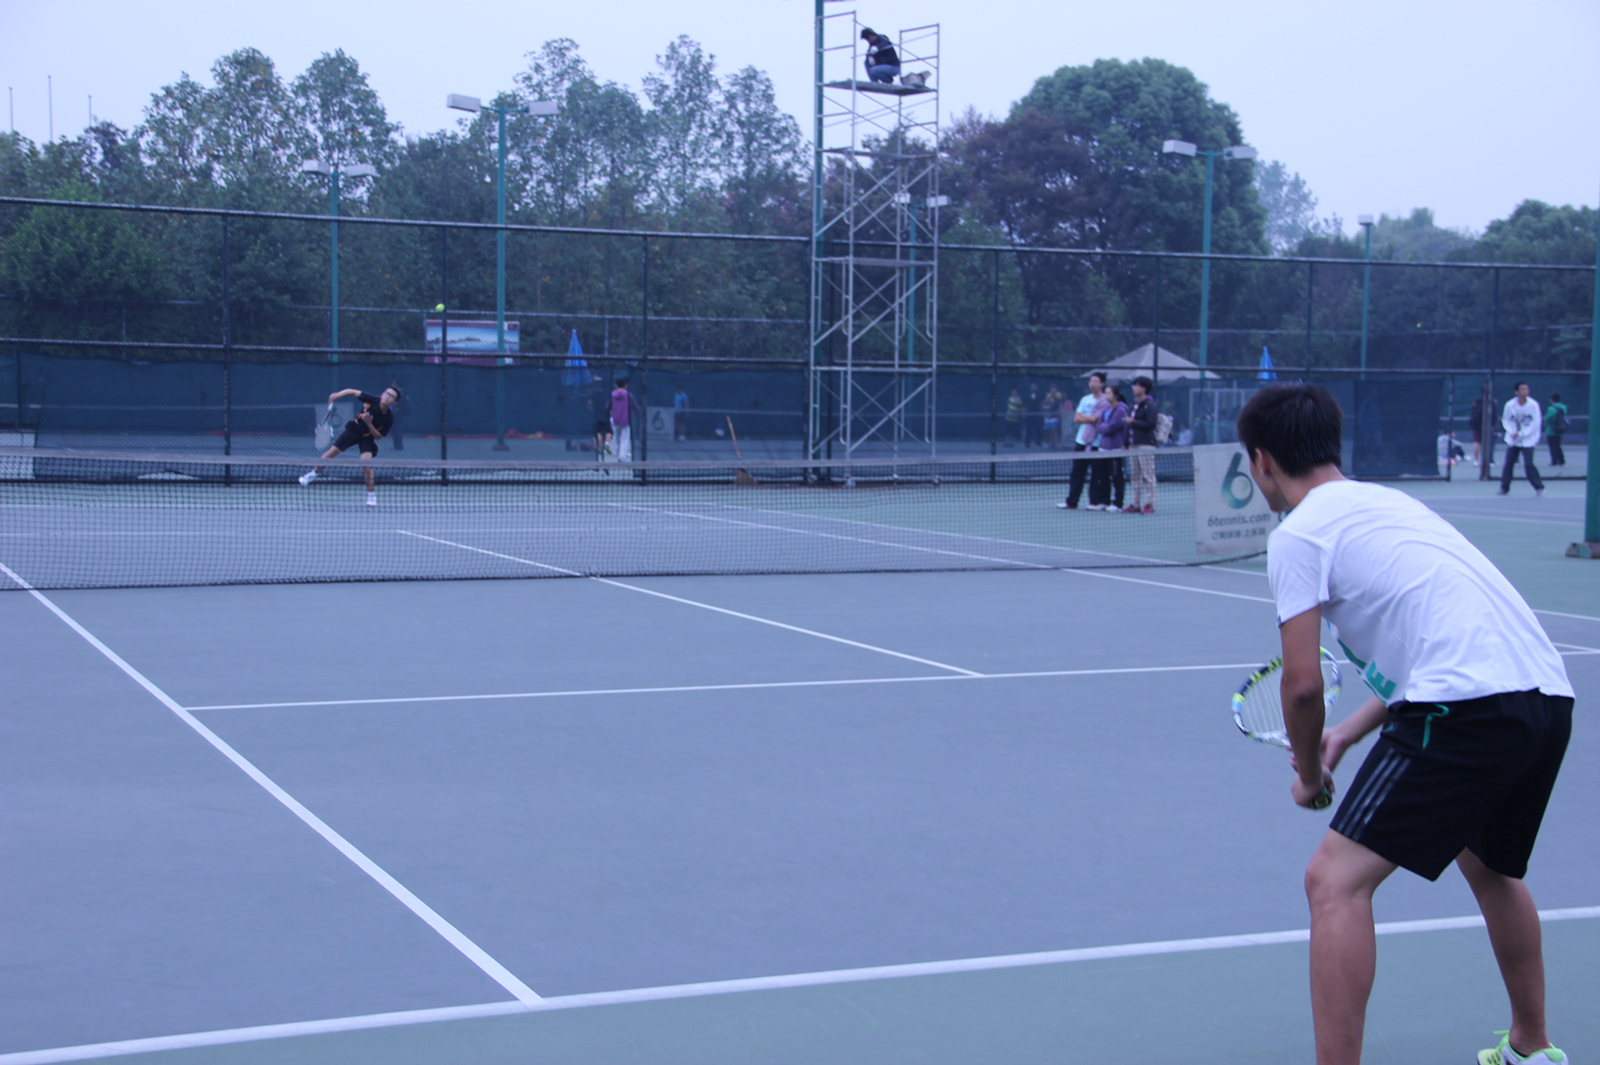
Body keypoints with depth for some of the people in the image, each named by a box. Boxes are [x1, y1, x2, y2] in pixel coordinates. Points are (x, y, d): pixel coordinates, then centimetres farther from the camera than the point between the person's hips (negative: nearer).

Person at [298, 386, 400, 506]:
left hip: (368, 437, -2)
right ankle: (315, 472, 34)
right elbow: (352, 391, -10)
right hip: (353, 429, 2)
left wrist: (369, 424, -32)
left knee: (366, 464, -21)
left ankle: (371, 494, -4)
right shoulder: (373, 400, -24)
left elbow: (378, 437, -17)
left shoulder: (389, 418, -24)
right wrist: (336, 395, -17)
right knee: (332, 451, 7)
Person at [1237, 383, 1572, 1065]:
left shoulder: (1299, 533, -2)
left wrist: (1309, 771, 12)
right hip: (1549, 695, 10)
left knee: (1335, 881, -7)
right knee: (1489, 867, 32)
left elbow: (1303, 684, -6)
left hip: (1468, 702, -9)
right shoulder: (1386, 503, 24)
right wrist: (1348, 735, 30)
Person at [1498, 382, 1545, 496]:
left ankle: (1539, 487, 0)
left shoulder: (1533, 405, -10)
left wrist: (1521, 434, -14)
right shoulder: (1510, 405, -4)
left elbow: (1535, 423, -8)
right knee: (1508, 463, 0)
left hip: (1527, 441, -3)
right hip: (1512, 440, 3)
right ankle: (1504, 487, 12)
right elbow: (1505, 420, 7)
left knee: (1528, 464, -11)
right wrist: (1512, 432, -10)